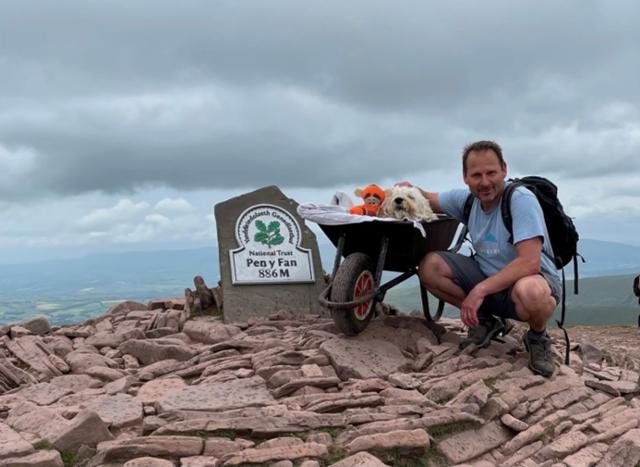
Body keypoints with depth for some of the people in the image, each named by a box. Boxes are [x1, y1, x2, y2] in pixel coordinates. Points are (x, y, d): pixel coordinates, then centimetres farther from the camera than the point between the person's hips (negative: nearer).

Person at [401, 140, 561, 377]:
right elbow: (429, 200, 14)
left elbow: (530, 262, -32)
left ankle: (538, 337, -5)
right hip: (487, 277, 6)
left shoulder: (521, 200, -23)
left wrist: (480, 290, -33)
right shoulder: (467, 199, -3)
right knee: (429, 266, -12)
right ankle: (486, 321, 6)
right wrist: (410, 190, -10)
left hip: (536, 279, -6)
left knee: (529, 292, -43)